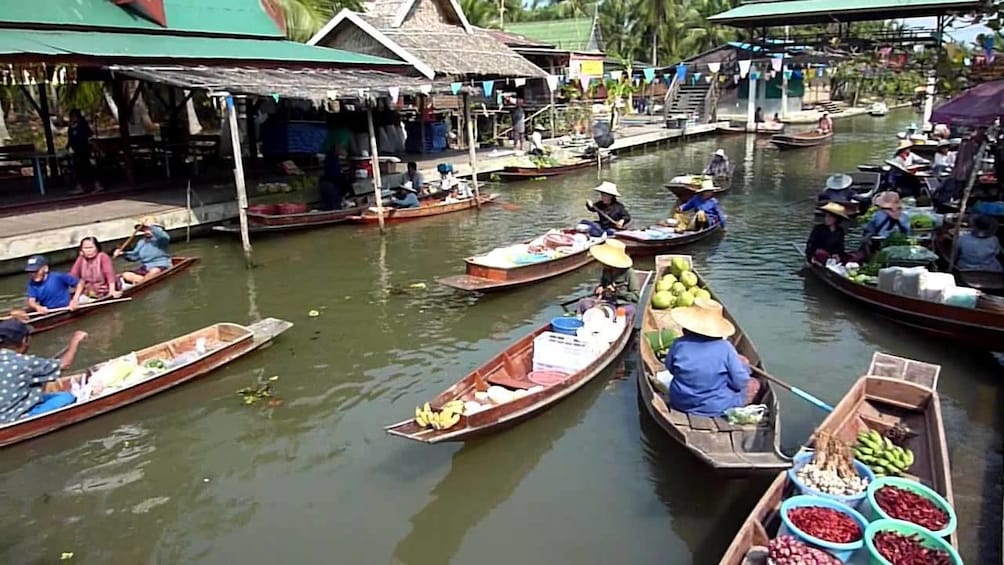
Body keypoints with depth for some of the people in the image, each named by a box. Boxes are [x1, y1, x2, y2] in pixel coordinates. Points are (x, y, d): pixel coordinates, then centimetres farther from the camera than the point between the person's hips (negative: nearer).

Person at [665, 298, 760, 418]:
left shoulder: (679, 344, -17)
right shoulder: (725, 348, -22)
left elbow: (670, 368, 1)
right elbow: (740, 383, -16)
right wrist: (743, 366, 4)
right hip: (716, 408, -3)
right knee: (753, 384, 14)